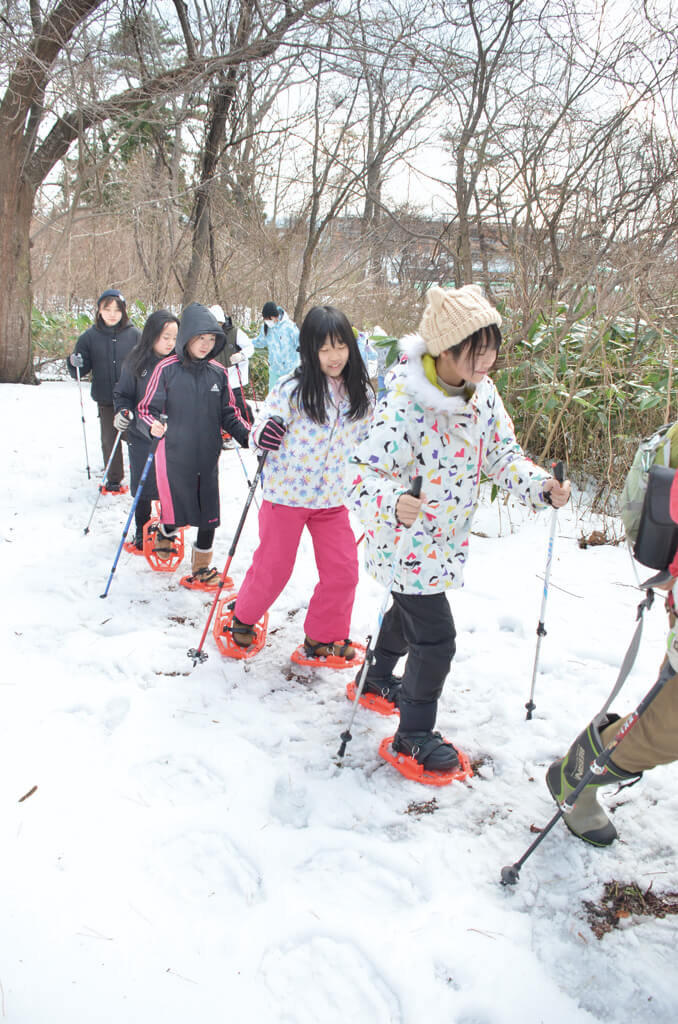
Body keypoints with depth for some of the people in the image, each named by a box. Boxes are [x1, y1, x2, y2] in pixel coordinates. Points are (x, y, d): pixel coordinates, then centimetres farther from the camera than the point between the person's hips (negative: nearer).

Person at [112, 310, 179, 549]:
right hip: (142, 436, 0)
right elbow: (122, 394, 5)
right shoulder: (135, 362, -6)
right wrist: (122, 412, -14)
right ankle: (141, 533, 28)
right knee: (143, 486, 8)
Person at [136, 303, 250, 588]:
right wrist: (153, 425, -24)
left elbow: (227, 414, 10)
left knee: (209, 515, 6)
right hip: (174, 454, -3)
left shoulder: (218, 372, 3)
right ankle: (165, 533, 42)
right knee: (176, 513, 5)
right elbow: (147, 408, -3)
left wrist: (247, 436, -4)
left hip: (207, 456, 3)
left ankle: (202, 569, 25)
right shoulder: (167, 369, -6)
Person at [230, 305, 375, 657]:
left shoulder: (360, 393, 1)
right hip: (286, 492, -4)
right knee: (273, 568, 8)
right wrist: (262, 436, -33)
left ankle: (323, 638, 24)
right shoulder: (292, 388, -13)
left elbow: (365, 439, 17)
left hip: (333, 497, 4)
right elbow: (260, 430, -12)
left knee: (343, 572, 4)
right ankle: (244, 617, 35)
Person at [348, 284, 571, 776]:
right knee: (436, 638, -2)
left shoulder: (483, 392, -8)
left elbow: (502, 453, 1)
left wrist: (540, 485, -17)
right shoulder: (404, 403, -30)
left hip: (446, 538, 8)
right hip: (406, 540, -8)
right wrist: (393, 502, -51)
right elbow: (365, 476, -30)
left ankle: (379, 676, 56)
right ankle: (415, 735, 20)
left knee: (412, 609, 28)